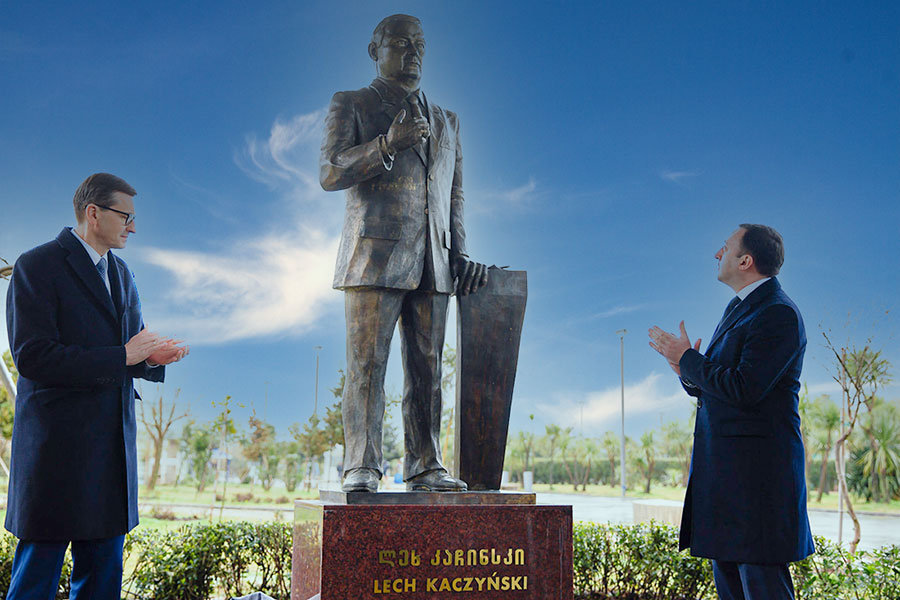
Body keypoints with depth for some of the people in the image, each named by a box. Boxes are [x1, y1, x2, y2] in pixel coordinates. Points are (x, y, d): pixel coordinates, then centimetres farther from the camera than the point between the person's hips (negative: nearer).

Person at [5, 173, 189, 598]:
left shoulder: (119, 272, 17)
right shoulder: (36, 266, -7)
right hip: (57, 444, -7)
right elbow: (32, 357, -16)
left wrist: (153, 357, -2)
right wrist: (122, 356, -16)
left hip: (112, 446, 7)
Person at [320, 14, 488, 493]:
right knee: (366, 367, -6)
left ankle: (424, 465, 8)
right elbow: (330, 173, -4)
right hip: (375, 256, -4)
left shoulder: (445, 121, 24)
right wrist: (387, 144, -17)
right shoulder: (350, 106, 10)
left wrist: (459, 255, 11)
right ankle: (361, 467, -2)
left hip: (432, 264, 4)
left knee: (427, 368, 3)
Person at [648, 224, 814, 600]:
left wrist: (688, 359, -10)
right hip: (724, 468, 10)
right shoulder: (738, 309, 18)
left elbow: (744, 389, -22)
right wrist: (687, 371, -1)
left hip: (757, 467, -10)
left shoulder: (779, 314, -13)